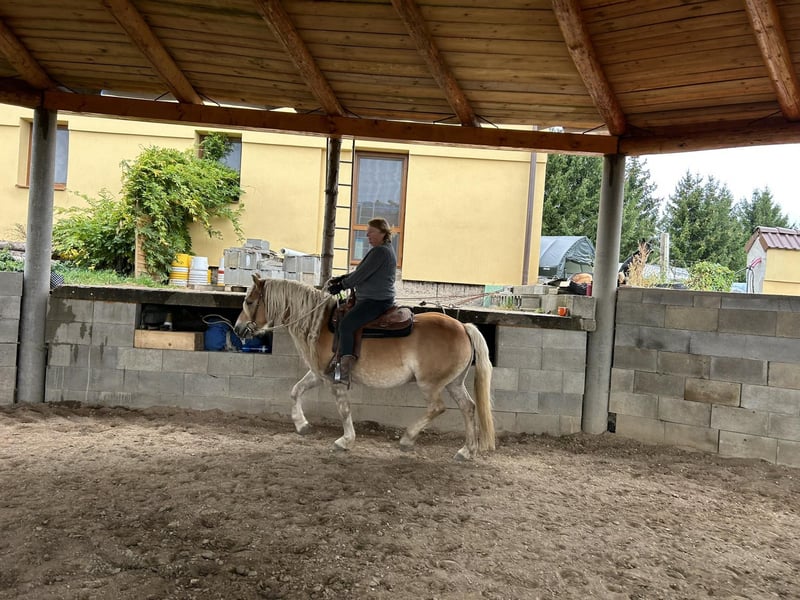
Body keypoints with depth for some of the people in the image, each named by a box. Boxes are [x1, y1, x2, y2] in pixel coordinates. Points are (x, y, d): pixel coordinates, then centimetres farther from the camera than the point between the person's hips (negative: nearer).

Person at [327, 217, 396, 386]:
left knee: (346, 325, -25)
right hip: (375, 299, 12)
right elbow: (361, 272, 23)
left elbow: (361, 275, -18)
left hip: (375, 301, -12)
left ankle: (345, 374, -28)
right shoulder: (385, 249, 19)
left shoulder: (380, 251, -15)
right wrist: (341, 279, 13)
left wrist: (342, 285, -5)